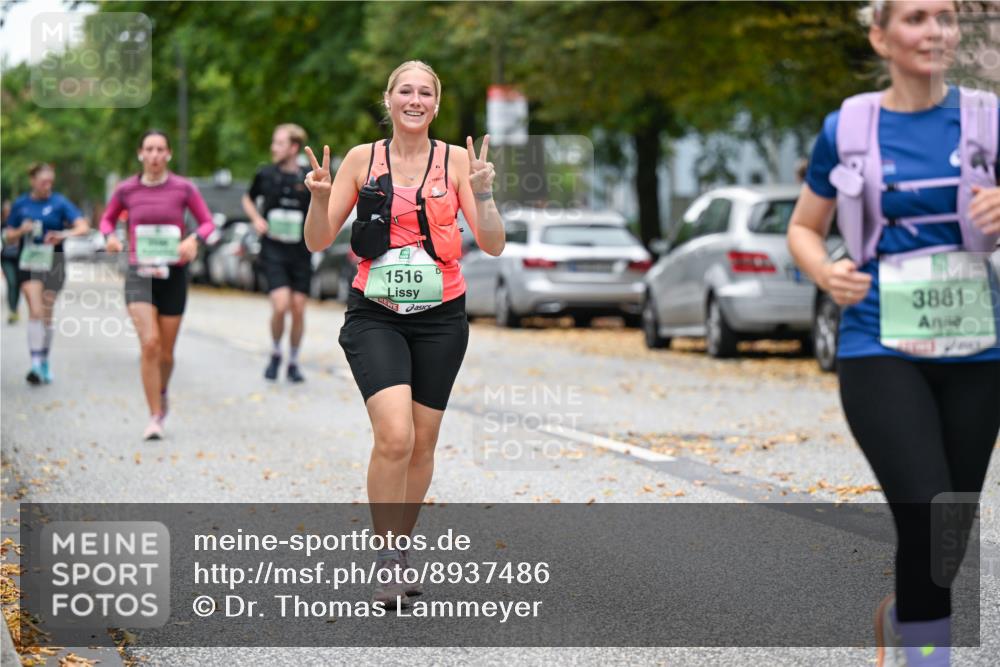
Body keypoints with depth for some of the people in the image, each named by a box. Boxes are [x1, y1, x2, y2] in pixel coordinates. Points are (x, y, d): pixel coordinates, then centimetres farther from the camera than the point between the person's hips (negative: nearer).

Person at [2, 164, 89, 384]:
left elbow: (83, 226, -11)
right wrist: (21, 231, -11)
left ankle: (44, 361, 23)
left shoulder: (59, 203, -2)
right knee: (35, 312, -14)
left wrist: (64, 234, -29)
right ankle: (36, 364, -19)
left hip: (53, 262, 0)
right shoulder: (20, 204, 5)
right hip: (28, 263, 0)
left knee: (47, 315, 7)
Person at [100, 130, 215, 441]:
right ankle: (155, 417, -11)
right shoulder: (126, 190, 1)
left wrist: (194, 239, -16)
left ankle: (162, 392, 42)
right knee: (149, 343, -18)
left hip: (173, 275, 1)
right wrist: (109, 236, -5)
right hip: (139, 275, -1)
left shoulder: (183, 188, -2)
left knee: (166, 350, 8)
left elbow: (208, 222, 5)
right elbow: (108, 218, 17)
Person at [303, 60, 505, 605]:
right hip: (375, 317, -2)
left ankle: (398, 546, 27)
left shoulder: (456, 161, 1)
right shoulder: (362, 158, 1)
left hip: (441, 318, 2)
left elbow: (493, 245, -4)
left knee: (422, 444, 7)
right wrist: (320, 198, -17)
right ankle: (388, 562, -8)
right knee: (394, 436, -19)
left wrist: (482, 194, -21)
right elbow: (318, 242, 2)